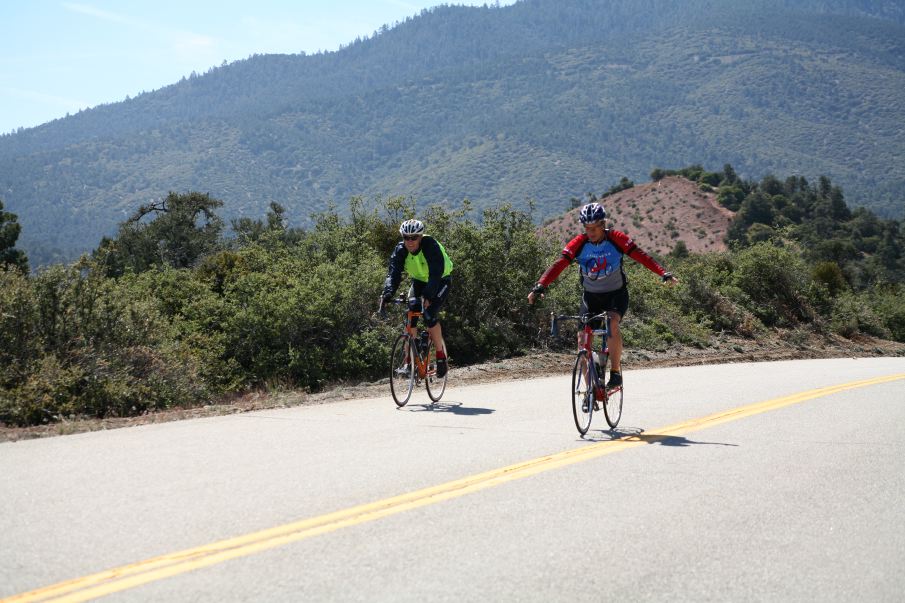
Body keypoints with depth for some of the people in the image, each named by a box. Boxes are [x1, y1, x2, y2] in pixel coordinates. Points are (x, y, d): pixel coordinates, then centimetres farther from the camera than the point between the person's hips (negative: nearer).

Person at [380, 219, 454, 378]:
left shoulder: (431, 246, -32)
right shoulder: (400, 250, -18)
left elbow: (436, 273, -39)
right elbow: (393, 273, -25)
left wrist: (428, 296, -52)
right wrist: (387, 294, -43)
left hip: (441, 281, -5)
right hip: (419, 280, 5)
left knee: (429, 315, -23)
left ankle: (441, 356, -10)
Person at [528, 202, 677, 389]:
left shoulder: (617, 239, -16)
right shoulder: (579, 243, -14)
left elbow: (641, 257, -22)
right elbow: (559, 265, -22)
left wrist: (664, 274, -35)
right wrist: (540, 286, -36)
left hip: (616, 294, -2)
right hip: (590, 296, 2)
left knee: (612, 323, -31)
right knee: (582, 338, -11)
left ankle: (616, 372, -17)